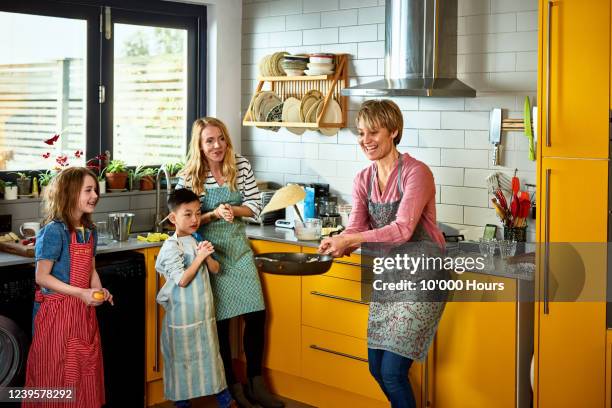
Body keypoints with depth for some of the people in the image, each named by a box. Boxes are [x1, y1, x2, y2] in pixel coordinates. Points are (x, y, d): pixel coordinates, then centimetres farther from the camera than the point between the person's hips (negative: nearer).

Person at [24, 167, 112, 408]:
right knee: (57, 373, 4)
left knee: (87, 368, 15)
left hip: (83, 309, 7)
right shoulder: (54, 230, -17)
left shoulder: (89, 231, 6)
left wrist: (99, 291, -5)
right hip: (57, 309, -7)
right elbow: (42, 277, -17)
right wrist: (81, 293, -22)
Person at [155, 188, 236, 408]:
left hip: (204, 311, 7)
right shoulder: (171, 246, -16)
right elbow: (182, 280, -23)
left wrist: (207, 256, -11)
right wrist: (199, 257, -21)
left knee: (211, 353, 16)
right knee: (182, 357, 6)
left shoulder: (197, 241, 4)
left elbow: (215, 269, 8)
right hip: (182, 314, -6)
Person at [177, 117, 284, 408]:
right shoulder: (189, 176, -10)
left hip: (239, 249, 3)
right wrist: (214, 214, -22)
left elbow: (254, 206, 0)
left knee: (256, 315, 1)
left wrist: (233, 210, -19)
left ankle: (256, 384, 16)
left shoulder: (241, 167, -3)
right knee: (220, 320, 2)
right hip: (210, 251, -3)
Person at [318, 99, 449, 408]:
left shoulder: (416, 173, -16)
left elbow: (402, 230, -27)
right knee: (377, 368, 12)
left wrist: (348, 240, -36)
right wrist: (335, 246, -26)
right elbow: (356, 229, -4)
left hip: (421, 278, -7)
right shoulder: (363, 179, 4)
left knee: (392, 372, -9)